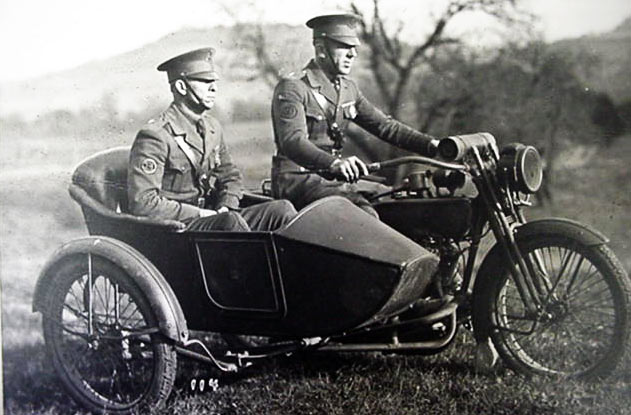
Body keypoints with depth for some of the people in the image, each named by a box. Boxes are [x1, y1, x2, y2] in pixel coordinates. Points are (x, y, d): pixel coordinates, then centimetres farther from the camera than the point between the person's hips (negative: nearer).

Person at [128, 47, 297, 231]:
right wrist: (199, 214, -17)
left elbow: (230, 176, 23)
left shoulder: (212, 127, 12)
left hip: (210, 217, 8)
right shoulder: (155, 136, -13)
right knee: (231, 221, -36)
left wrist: (225, 207, 0)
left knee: (282, 209, -12)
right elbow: (142, 203, -18)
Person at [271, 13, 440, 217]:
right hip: (296, 179, -8)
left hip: (333, 178, 8)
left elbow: (384, 125, 13)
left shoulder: (348, 89, 14)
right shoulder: (292, 88, -12)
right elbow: (292, 141, -27)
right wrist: (333, 162, -46)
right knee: (366, 214, -31)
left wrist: (431, 145, 0)